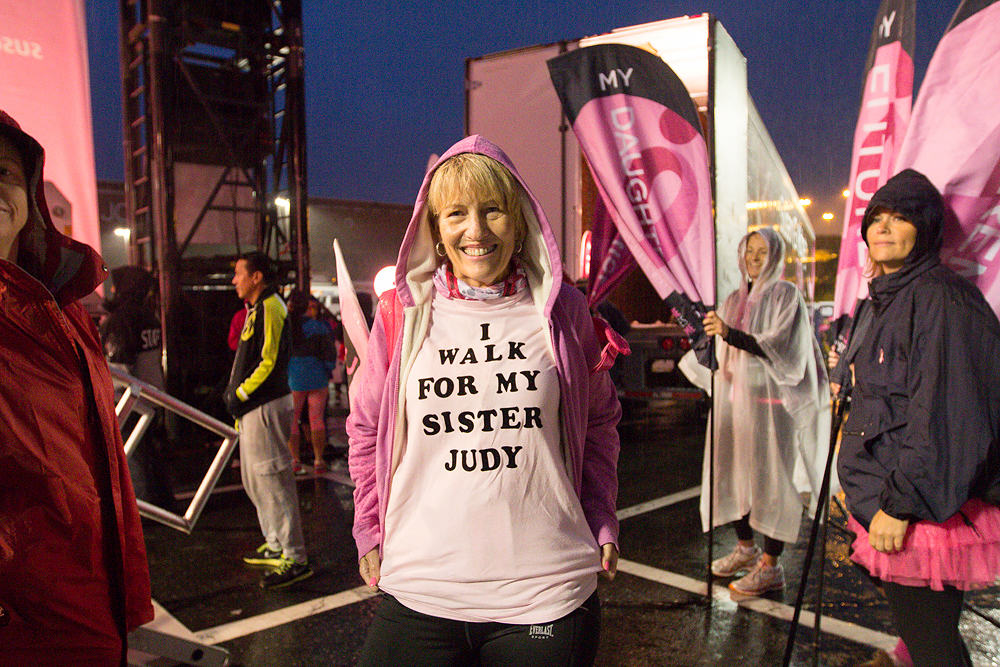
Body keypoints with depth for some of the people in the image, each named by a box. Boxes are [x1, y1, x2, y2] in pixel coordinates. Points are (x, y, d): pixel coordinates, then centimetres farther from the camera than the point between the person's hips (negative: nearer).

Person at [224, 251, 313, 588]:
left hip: (265, 406, -11)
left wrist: (240, 394, -15)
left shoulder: (270, 307, -13)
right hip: (254, 408, 11)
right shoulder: (257, 308, 18)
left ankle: (295, 559, -2)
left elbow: (269, 361, -20)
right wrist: (236, 396, 12)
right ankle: (277, 546, 30)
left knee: (272, 480, -8)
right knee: (255, 480, 18)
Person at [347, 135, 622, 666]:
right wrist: (370, 533, 10)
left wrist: (601, 522, 8)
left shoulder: (562, 310, 1)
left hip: (547, 590, 1)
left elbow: (599, 422, 13)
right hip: (419, 592, 0)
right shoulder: (401, 314, 0)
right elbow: (366, 428, 12)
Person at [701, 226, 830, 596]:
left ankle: (770, 566, 6)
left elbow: (778, 347, -18)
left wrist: (729, 333, -29)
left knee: (770, 477, -3)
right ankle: (746, 547, 26)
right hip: (735, 398, 6)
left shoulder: (786, 295, -3)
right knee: (730, 472, 8)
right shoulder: (734, 300, 15)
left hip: (770, 400, -6)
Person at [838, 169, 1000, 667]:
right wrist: (869, 491, 22)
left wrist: (901, 501, -20)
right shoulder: (892, 299, 15)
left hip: (923, 510, -9)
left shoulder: (939, 296, -14)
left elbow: (941, 412, -21)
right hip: (893, 498, 9)